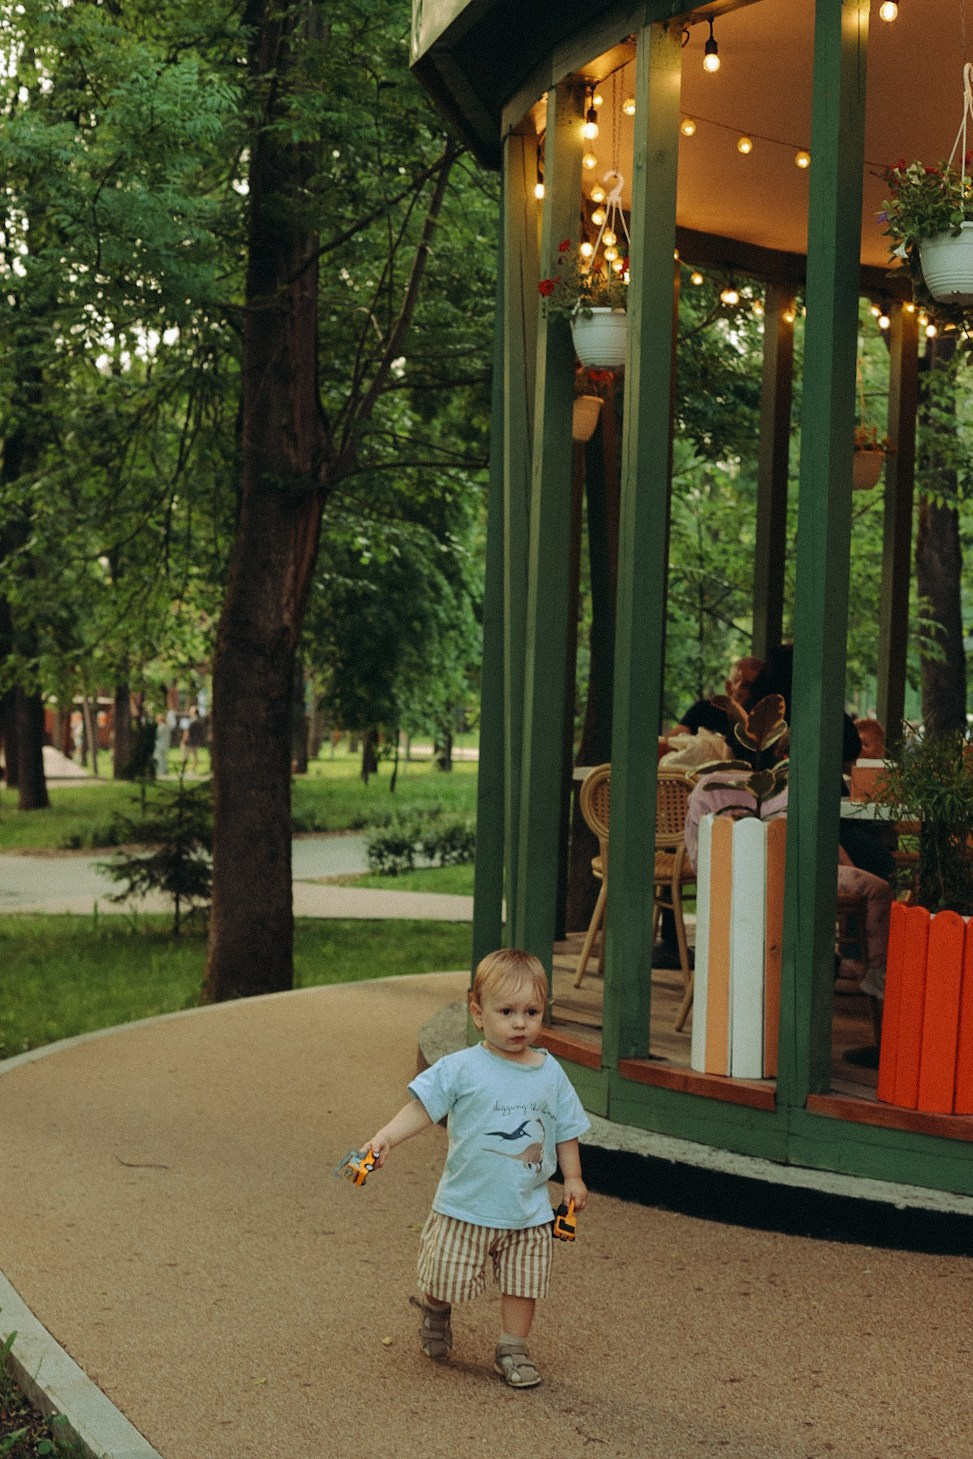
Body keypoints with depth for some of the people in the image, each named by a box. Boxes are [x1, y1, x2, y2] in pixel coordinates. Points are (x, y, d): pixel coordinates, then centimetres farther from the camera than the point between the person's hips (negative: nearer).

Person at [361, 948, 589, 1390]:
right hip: (466, 1207, -3)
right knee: (449, 1279, 6)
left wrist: (573, 1178, 8)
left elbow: (565, 1130, 11)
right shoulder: (462, 1068, -12)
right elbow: (423, 1106, -13)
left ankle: (512, 1349, 28)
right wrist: (386, 1137, -26)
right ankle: (435, 1306, 39)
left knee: (523, 1283, 8)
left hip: (528, 1212, 3)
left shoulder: (551, 1074, 0)